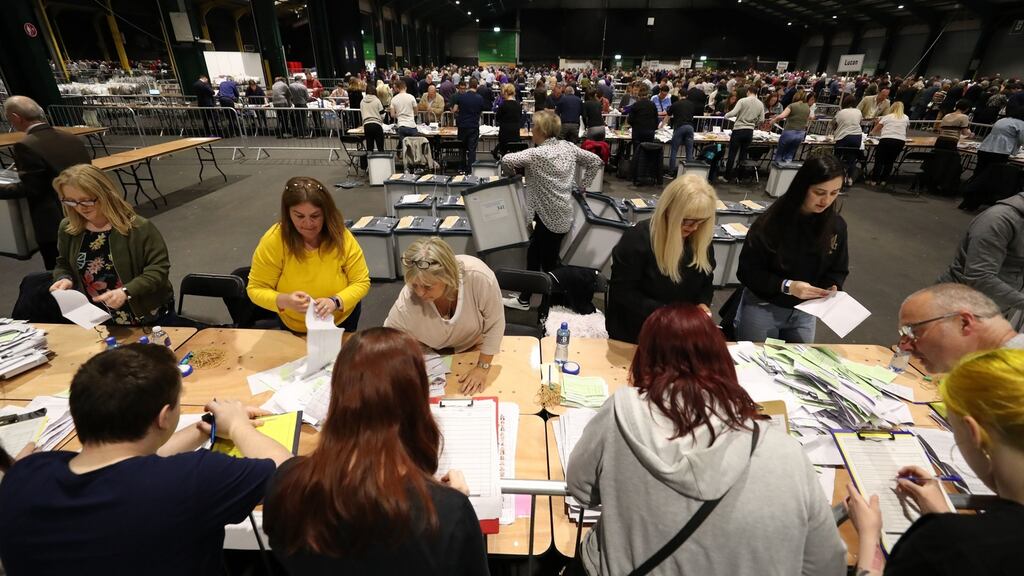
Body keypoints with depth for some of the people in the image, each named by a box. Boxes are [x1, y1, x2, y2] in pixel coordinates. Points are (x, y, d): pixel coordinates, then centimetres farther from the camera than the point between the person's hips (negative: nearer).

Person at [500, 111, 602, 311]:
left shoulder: (537, 154, -18)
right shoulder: (568, 147, 4)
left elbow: (506, 160, -24)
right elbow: (595, 160, 11)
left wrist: (515, 169, -2)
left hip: (549, 217, -8)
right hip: (563, 215, 8)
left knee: (548, 263, 4)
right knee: (533, 254, 18)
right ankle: (524, 299, 31)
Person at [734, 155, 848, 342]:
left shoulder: (837, 225, -6)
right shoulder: (771, 222, -20)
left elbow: (838, 270, 6)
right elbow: (747, 271, -18)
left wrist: (831, 287, -15)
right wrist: (787, 286, -28)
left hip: (805, 312, 4)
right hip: (762, 308, -4)